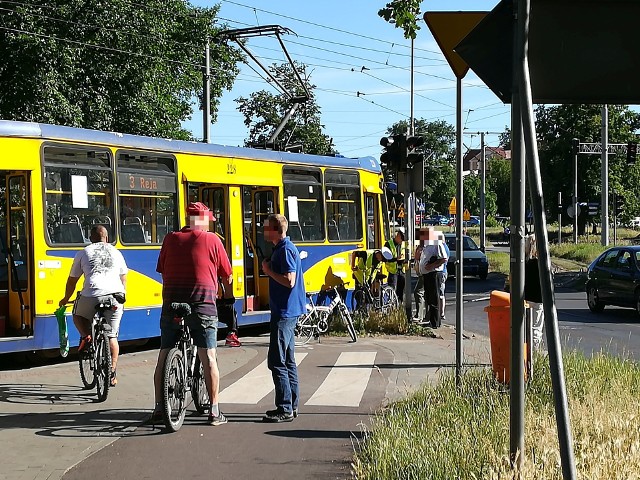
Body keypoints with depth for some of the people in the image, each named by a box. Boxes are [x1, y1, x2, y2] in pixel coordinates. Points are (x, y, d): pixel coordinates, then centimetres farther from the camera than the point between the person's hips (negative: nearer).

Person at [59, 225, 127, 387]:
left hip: (92, 296, -2)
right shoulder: (116, 253, 22)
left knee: (78, 316, 29)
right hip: (115, 296, 2)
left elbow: (72, 281, 20)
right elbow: (123, 279, 30)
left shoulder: (83, 253, 16)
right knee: (112, 336, 13)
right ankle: (112, 373, 9)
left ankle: (86, 336, 2)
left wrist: (65, 299, 35)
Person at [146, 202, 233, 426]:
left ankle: (158, 410, 11)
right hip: (203, 304, -3)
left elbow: (162, 271, 14)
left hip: (172, 304, 3)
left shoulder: (171, 239, 8)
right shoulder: (211, 240, 0)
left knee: (164, 358, 10)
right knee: (208, 358, 3)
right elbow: (227, 276, 5)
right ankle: (214, 412, 3)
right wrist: (228, 298, 24)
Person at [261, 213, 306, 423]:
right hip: (288, 311, 11)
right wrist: (269, 269, 9)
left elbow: (289, 281, -23)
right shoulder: (282, 248, 15)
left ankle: (285, 410, -8)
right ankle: (291, 406, 19)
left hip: (284, 312, -11)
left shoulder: (285, 250, -16)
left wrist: (269, 271, -13)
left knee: (277, 362, -9)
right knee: (288, 361, 14)